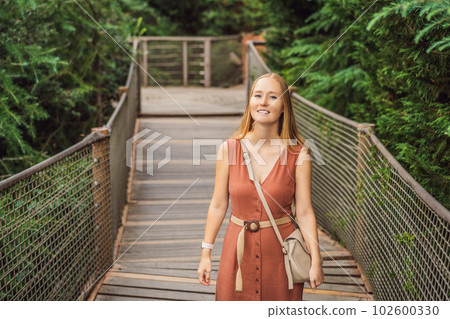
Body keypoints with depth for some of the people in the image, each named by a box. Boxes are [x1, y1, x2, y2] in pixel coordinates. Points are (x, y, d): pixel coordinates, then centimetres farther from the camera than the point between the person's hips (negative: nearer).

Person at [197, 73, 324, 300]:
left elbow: (304, 212, -6)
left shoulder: (298, 153, -8)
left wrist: (316, 261, -9)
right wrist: (206, 253, 2)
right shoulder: (229, 149, -5)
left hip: (280, 249, -1)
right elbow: (218, 205, 0)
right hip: (239, 247, 1)